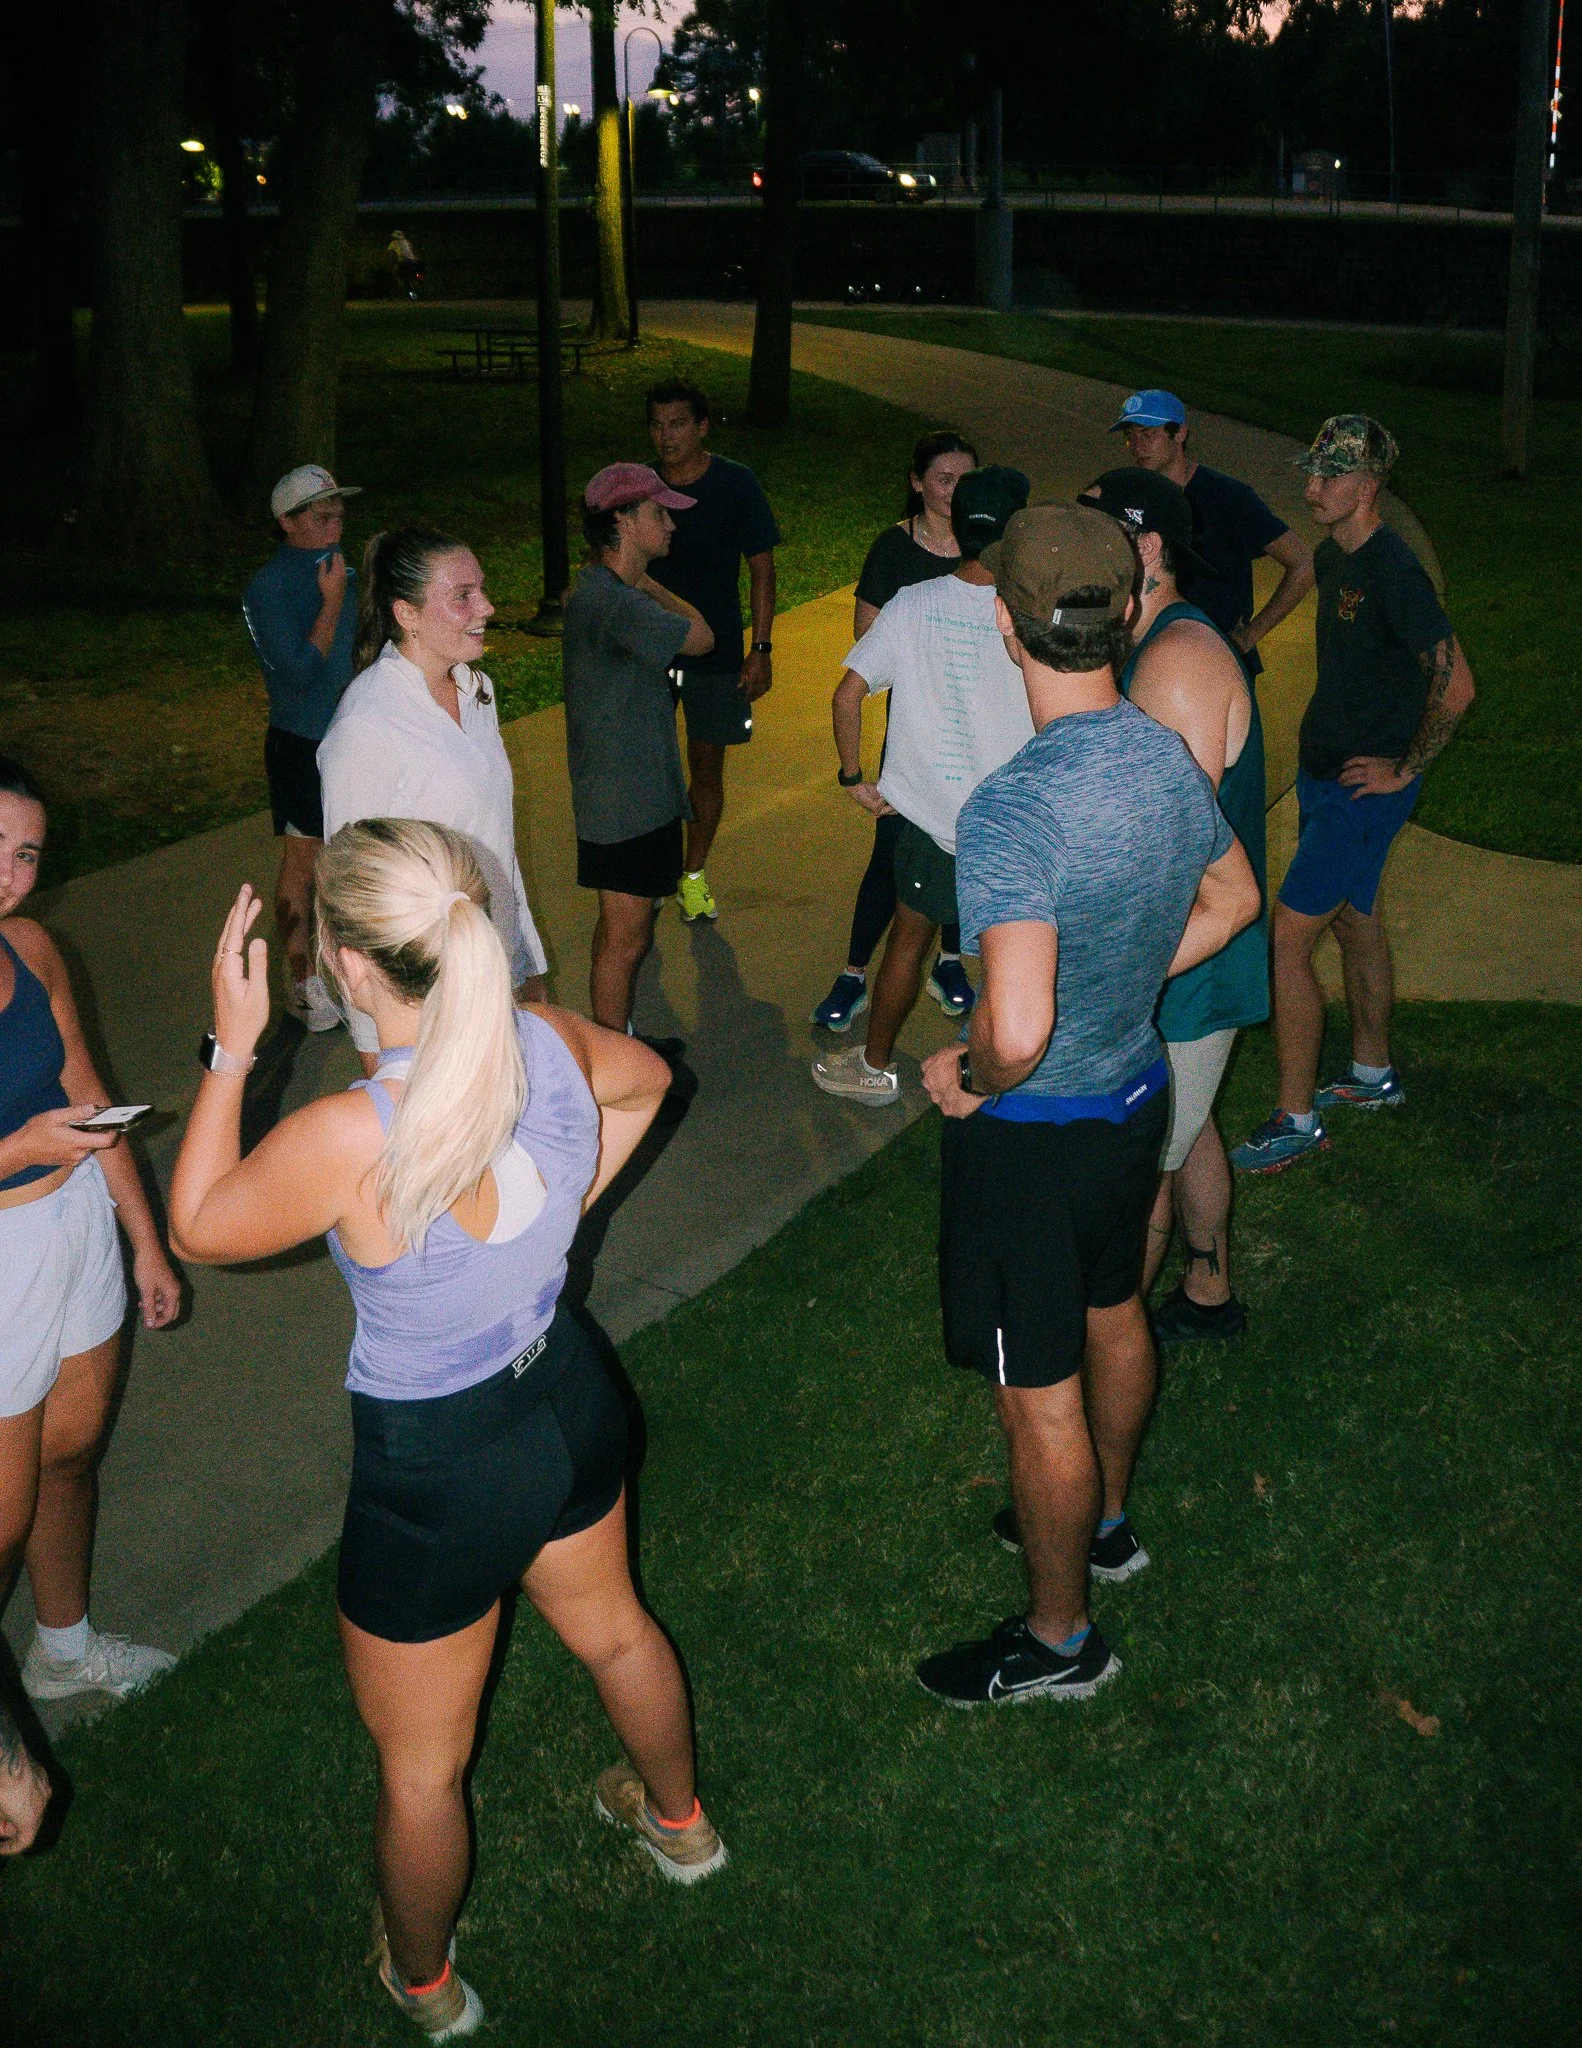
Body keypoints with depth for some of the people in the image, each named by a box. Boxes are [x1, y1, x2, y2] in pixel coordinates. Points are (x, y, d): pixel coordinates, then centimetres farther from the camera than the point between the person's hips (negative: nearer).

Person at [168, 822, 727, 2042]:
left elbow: (199, 1227, -15)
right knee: (614, 1628, 36)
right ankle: (679, 1820, 63)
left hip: (436, 1473, -6)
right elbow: (648, 1078, 8)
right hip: (569, 1398, 6)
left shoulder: (349, 1141, -35)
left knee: (421, 1768, 22)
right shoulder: (552, 1045, -17)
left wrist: (232, 1051, -11)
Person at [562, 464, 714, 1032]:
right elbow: (700, 636, -15)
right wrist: (651, 585, -5)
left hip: (638, 789, 11)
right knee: (626, 938, -2)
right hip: (625, 799, -11)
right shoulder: (612, 600, -24)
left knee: (621, 930, 20)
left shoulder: (602, 589, 10)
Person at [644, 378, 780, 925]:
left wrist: (761, 648, -7)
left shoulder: (736, 484, -6)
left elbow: (761, 566, -1)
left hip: (716, 652, -1)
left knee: (706, 766, 7)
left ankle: (694, 875, 23)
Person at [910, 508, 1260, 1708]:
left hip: (1033, 1129, -8)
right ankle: (1104, 1523, 52)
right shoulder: (1170, 758, -7)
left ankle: (1058, 1641, 27)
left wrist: (966, 1076, -19)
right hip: (1138, 1089, 8)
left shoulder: (1013, 810, -33)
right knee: (1113, 1313, 28)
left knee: (1040, 1396, 9)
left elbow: (1018, 1034, -40)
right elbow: (1232, 902, 12)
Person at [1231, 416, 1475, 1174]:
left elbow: (1456, 685, -24)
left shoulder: (1393, 571, -22)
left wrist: (1404, 769, -16)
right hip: (1322, 771, 10)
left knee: (1286, 936, -10)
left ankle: (1296, 1122, -2)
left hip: (1365, 786, -10)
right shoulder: (1332, 557, 7)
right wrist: (1325, 735, 15)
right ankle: (1372, 1074, 38)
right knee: (1355, 920, 21)